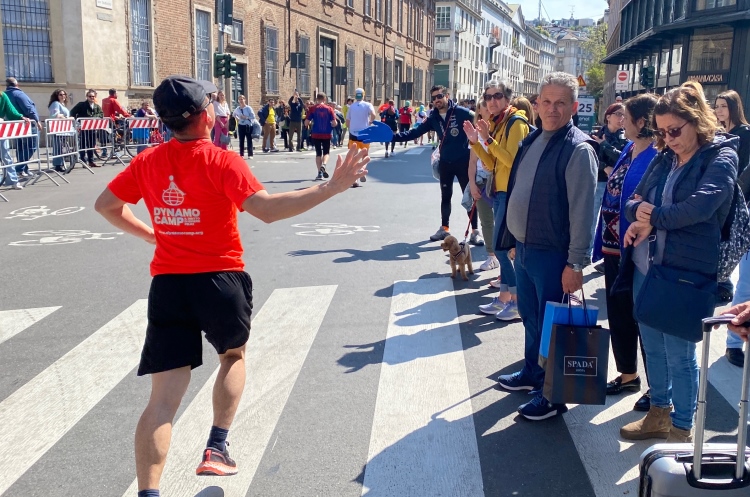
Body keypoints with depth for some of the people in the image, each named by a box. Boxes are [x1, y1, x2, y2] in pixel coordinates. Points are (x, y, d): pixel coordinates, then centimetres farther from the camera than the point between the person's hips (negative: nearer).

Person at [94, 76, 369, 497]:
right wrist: (331, 187, -22)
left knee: (164, 398, 2)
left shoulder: (147, 162, 4)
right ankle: (217, 449, 27)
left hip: (167, 284, 3)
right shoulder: (221, 162, -12)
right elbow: (267, 209, -24)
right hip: (220, 279, -3)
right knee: (234, 356, 27)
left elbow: (106, 205, 15)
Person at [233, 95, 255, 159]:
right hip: (241, 125, 4)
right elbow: (234, 114, 26)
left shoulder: (248, 108, -7)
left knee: (249, 140, 0)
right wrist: (237, 118, 10)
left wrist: (246, 117, -18)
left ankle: (250, 154, 4)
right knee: (241, 140, 7)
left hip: (248, 125, -4)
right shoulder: (237, 108, 6)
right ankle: (241, 154, 13)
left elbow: (253, 116, -10)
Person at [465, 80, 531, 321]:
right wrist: (475, 141, 0)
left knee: (500, 245, -8)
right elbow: (491, 164, 11)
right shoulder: (496, 123, 14)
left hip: (511, 192, -9)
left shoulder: (516, 122, -12)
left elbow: (511, 160, -22)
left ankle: (516, 301, 1)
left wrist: (488, 139, -22)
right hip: (499, 191, 9)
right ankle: (504, 298, 19)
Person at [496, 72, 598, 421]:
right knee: (530, 317, 21)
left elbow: (582, 210, -18)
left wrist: (576, 263, -20)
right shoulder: (532, 141, 10)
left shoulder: (578, 149, -15)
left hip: (551, 255, -8)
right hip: (523, 249, 8)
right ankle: (532, 373, 40)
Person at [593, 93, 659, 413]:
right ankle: (628, 374, 34)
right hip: (615, 248, 8)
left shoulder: (657, 158, -17)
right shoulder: (628, 152, 9)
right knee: (618, 315, 17)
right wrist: (601, 243, 12)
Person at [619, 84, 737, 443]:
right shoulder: (663, 158, 11)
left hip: (685, 271, -7)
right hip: (646, 264, 7)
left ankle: (682, 429, 18)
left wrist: (654, 217, -12)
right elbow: (635, 201, 12)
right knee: (652, 346, 16)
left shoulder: (720, 157, -7)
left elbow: (701, 205, -22)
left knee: (679, 352, 2)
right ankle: (659, 414, 33)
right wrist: (641, 212, -11)